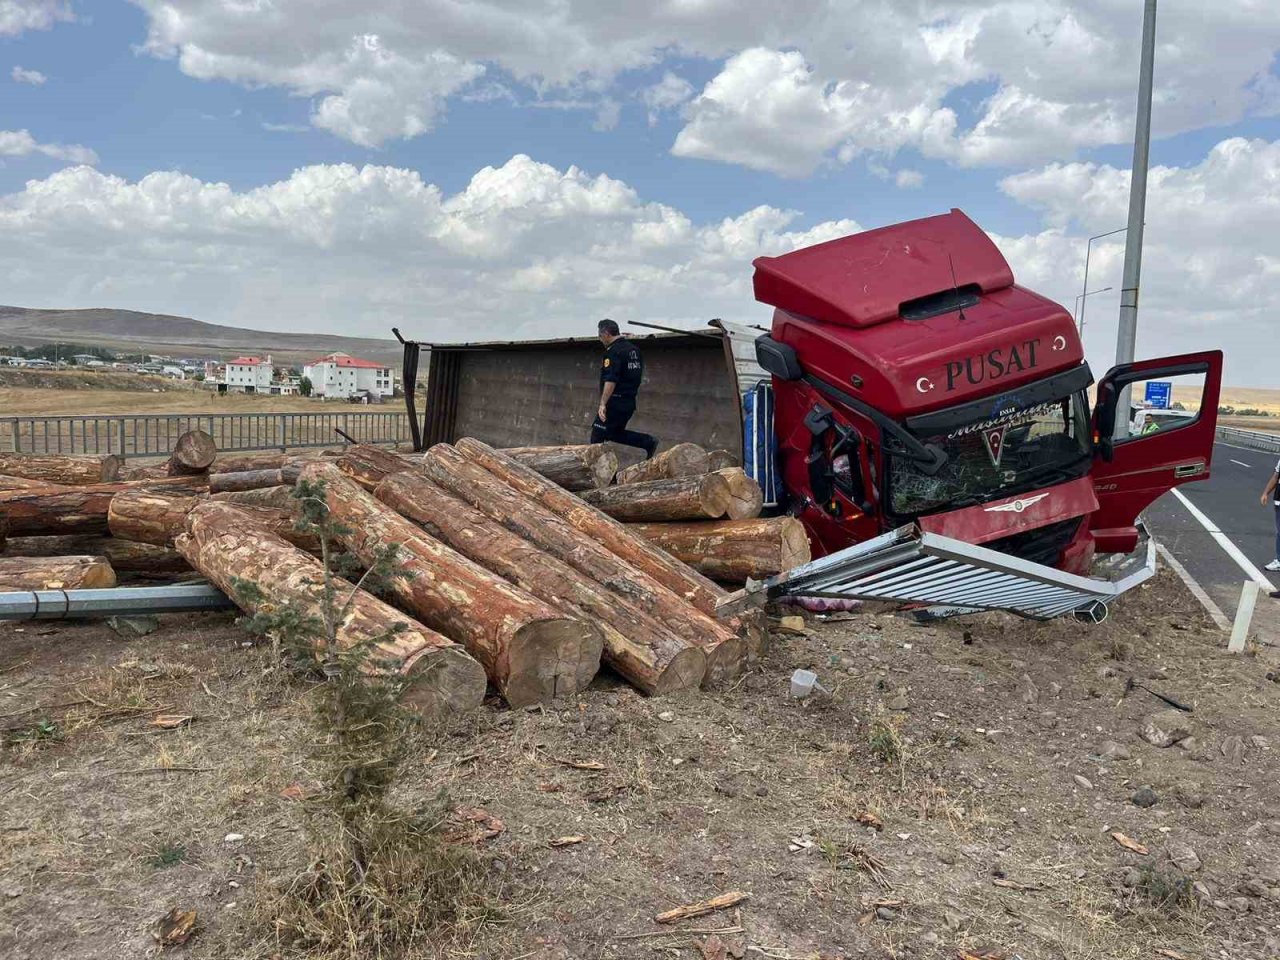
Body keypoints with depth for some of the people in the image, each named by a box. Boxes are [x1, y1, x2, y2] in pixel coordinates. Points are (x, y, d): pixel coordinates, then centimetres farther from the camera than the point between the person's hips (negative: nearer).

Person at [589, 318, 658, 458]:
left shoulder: (613, 352, -14)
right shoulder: (634, 349, 14)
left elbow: (610, 381, -24)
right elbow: (639, 376, 22)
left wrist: (603, 404, -26)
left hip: (615, 403, -9)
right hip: (630, 402, 9)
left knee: (597, 436, -2)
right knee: (615, 433, 21)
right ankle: (648, 442, 9)